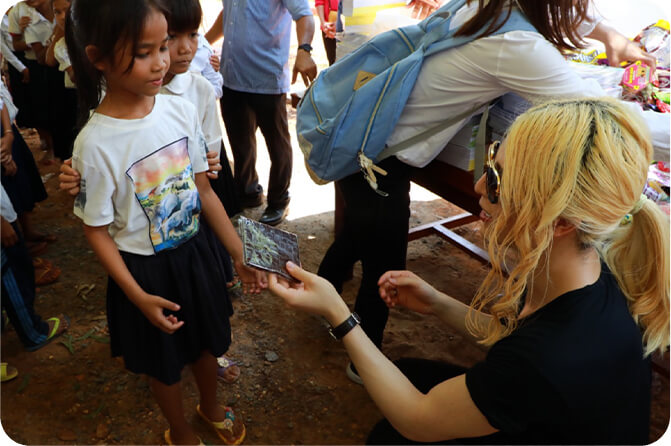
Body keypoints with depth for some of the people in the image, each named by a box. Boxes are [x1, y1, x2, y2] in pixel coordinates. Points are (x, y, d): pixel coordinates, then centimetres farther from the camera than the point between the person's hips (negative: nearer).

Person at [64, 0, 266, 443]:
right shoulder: (96, 144, -24)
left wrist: (241, 254, -3)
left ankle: (211, 406, 58)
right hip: (146, 269, -4)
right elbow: (98, 231, -13)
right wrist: (138, 296, -16)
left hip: (195, 251, 4)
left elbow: (204, 190, -3)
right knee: (164, 360, 20)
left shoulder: (182, 109, -12)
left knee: (205, 339, 26)